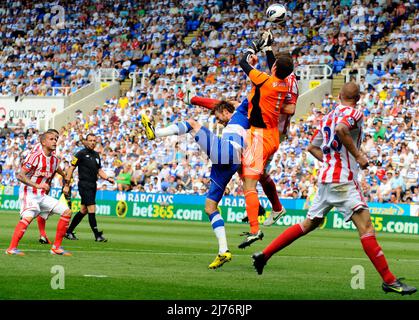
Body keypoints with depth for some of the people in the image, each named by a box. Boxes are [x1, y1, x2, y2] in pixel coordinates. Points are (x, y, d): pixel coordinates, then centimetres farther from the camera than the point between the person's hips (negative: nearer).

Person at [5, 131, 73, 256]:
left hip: (42, 195, 8)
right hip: (29, 193, -8)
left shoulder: (55, 160, 10)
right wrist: (37, 185, -28)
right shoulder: (35, 156, -13)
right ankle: (12, 248, -28)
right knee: (28, 216, -32)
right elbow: (20, 176, -19)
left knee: (67, 212, -1)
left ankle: (56, 247, 3)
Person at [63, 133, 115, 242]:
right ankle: (97, 235, -10)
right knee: (92, 209, -12)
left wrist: (108, 178, 4)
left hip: (93, 186, 8)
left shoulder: (96, 155, 14)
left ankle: (69, 232, 21)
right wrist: (67, 185, -11)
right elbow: (71, 168, -7)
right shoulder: (81, 154, -7)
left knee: (83, 210, 11)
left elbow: (99, 170, 22)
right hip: (84, 185, -8)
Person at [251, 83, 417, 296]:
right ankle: (389, 280, -19)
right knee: (365, 226, -13)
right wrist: (358, 156, -20)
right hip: (343, 180, -9)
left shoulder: (328, 117, 18)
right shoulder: (354, 113, -6)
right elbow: (341, 129, -27)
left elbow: (312, 147, 23)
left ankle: (263, 255, 21)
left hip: (326, 178, 9)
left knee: (309, 224, 19)